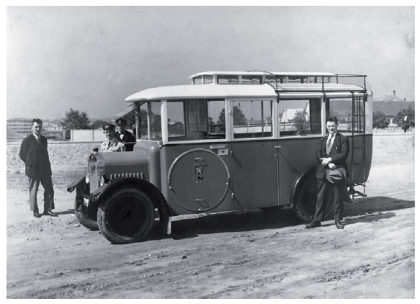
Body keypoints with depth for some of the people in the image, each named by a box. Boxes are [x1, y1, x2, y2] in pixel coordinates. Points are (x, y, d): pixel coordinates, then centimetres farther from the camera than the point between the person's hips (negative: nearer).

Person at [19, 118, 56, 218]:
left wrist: (47, 165, 10)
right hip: (33, 170, -5)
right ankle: (35, 211, 18)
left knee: (49, 190, 4)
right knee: (33, 191, 5)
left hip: (45, 169, 5)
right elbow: (22, 155, 0)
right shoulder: (27, 140, -7)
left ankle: (47, 209, 15)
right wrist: (30, 164, 2)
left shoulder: (44, 139, 9)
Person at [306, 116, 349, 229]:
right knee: (321, 197, 5)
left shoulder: (343, 139, 4)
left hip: (337, 172, -3)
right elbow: (318, 156, 4)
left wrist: (329, 159, -15)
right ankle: (317, 220, 10)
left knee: (338, 198, 5)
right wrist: (329, 164, -12)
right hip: (323, 172, 3)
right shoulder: (322, 140, 15)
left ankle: (338, 220, 16)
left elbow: (344, 155, -9)